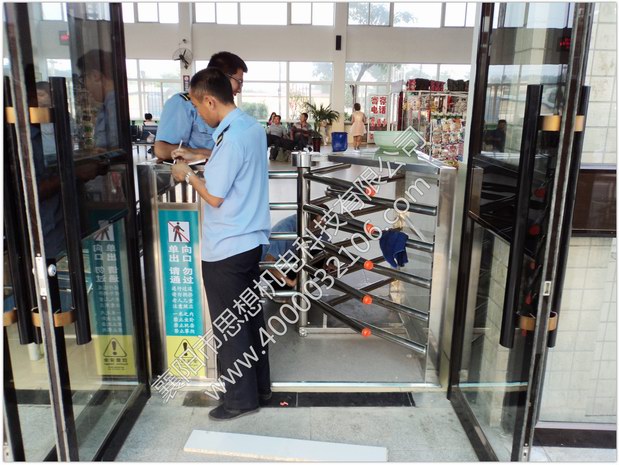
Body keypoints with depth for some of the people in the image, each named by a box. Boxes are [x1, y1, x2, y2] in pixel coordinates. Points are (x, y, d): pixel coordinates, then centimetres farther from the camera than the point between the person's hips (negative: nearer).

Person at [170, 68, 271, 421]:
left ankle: (242, 398, 21)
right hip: (251, 241, 9)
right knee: (251, 316, 19)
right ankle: (261, 385, 33)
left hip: (225, 248, -9)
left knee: (228, 326, 6)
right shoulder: (253, 126, 6)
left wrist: (188, 175, -3)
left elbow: (215, 197, -19)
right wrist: (196, 157, 17)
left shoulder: (230, 138, -22)